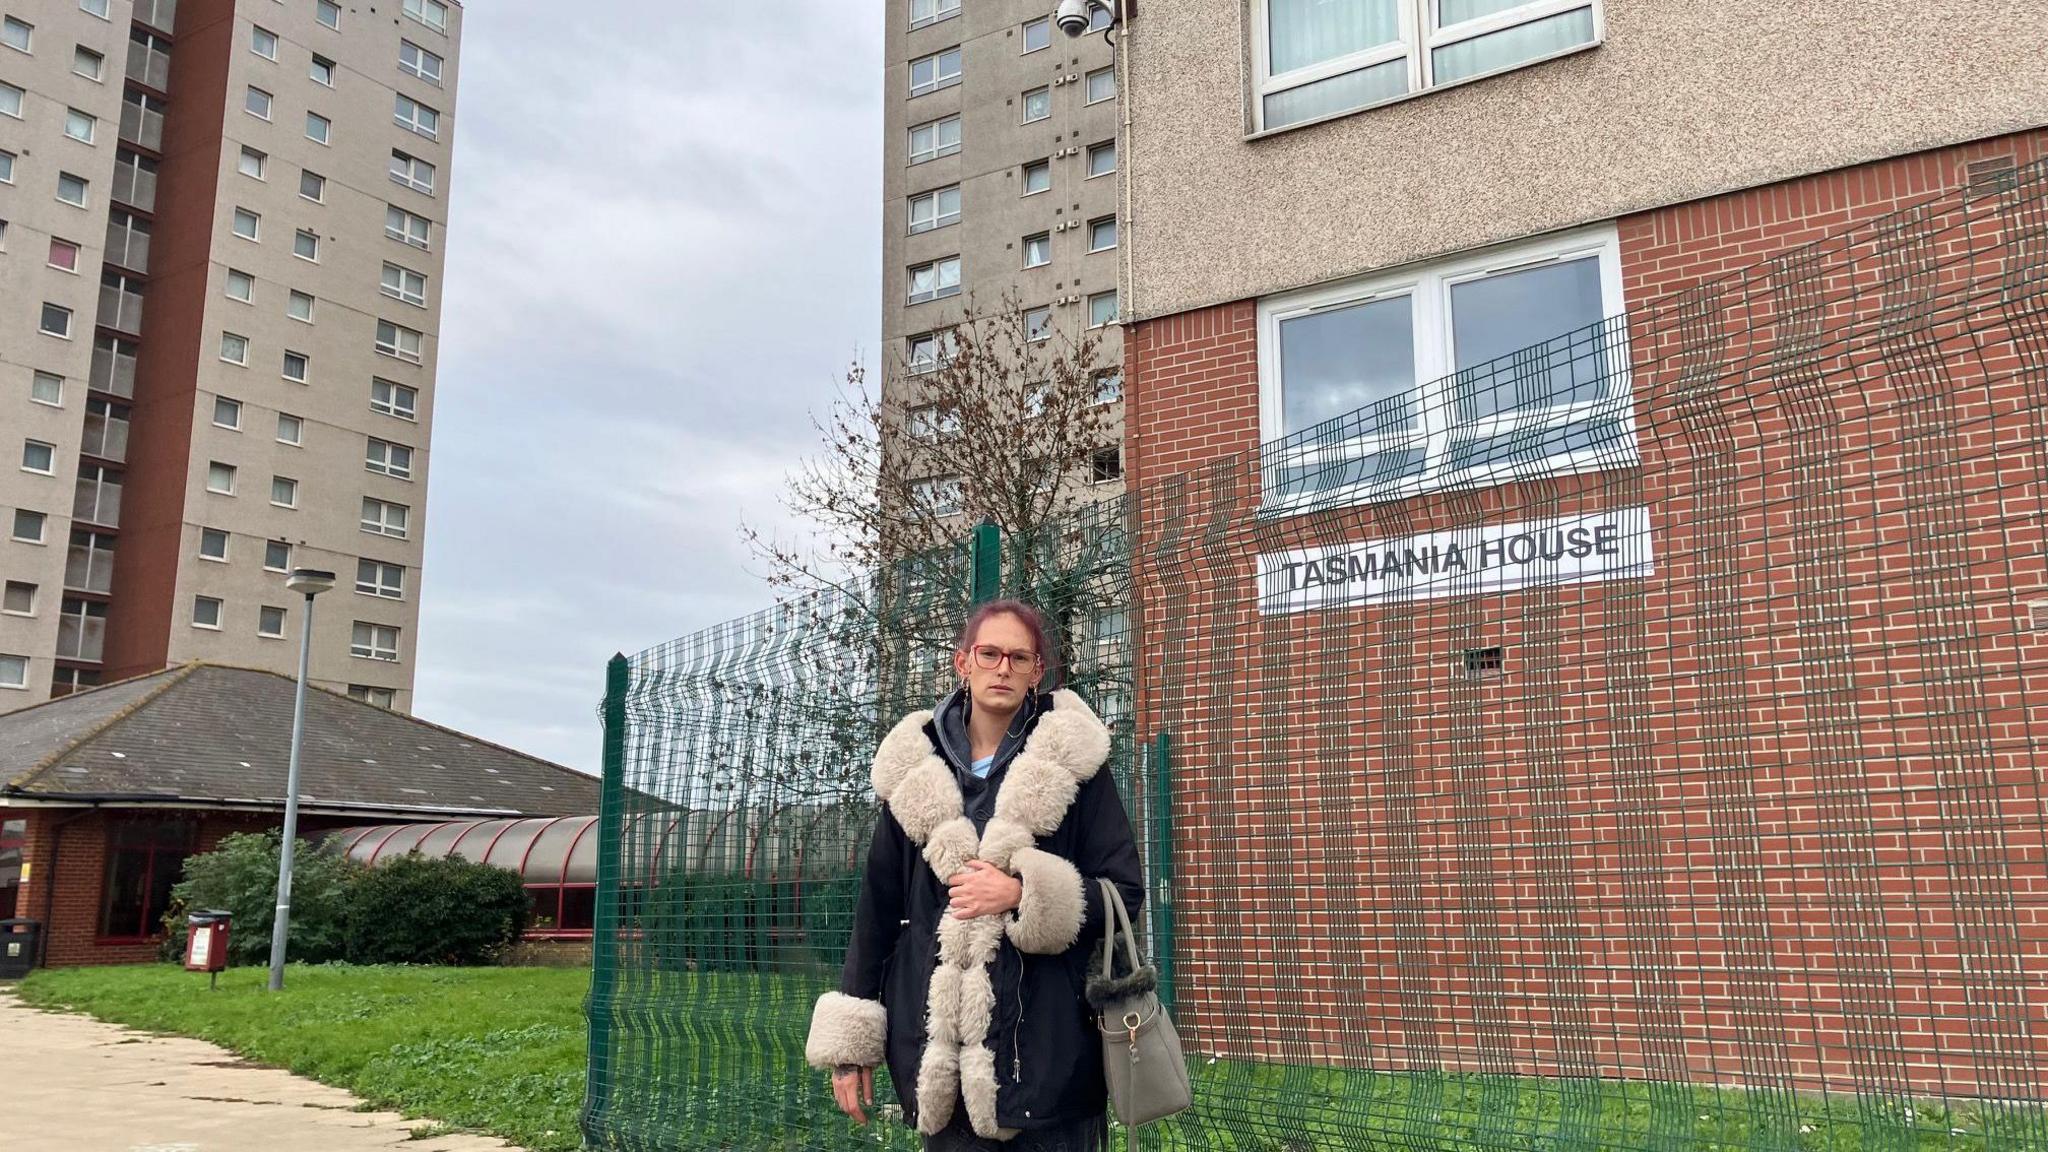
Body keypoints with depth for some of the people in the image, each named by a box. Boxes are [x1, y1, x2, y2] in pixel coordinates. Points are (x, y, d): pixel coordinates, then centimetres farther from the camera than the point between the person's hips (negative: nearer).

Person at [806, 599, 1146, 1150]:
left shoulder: (1070, 760, 0)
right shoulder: (915, 769, 7)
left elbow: (1125, 894, 0)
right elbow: (877, 904, 11)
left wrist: (1022, 895, -15)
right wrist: (849, 1040, 8)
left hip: (1046, 1042, -2)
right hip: (941, 1046, 2)